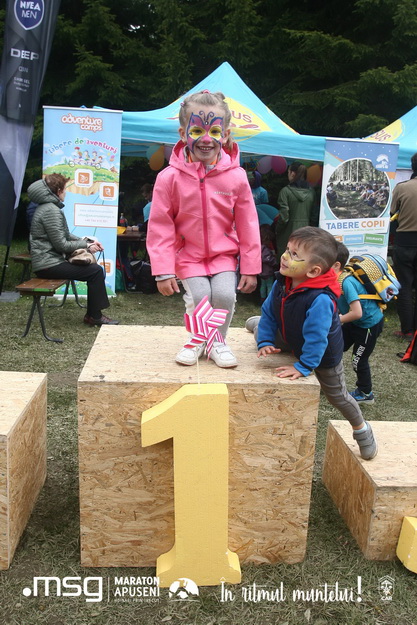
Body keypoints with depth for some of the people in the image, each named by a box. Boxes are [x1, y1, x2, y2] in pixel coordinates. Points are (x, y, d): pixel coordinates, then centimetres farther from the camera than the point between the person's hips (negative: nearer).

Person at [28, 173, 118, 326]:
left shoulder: (49, 207, 16)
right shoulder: (51, 210, -17)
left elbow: (66, 236, 20)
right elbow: (61, 244, -20)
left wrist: (87, 241, 7)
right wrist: (86, 245, -8)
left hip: (47, 260, 11)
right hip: (48, 264, -11)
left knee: (94, 268, 14)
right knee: (96, 271, -14)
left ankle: (94, 314, 13)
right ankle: (94, 316, -5)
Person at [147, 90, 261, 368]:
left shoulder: (236, 176, -9)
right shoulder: (170, 178, -13)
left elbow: (248, 225, -2)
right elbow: (160, 227, -9)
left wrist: (250, 269, -1)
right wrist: (163, 271, -11)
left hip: (224, 254, 1)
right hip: (188, 255, -1)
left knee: (224, 295, -16)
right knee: (199, 297, -17)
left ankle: (218, 340, 14)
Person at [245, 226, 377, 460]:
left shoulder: (320, 299, -43)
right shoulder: (282, 283, -20)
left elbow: (316, 338, -39)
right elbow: (269, 313, -8)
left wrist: (303, 367, -34)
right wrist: (265, 342, -16)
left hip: (324, 354, -6)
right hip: (292, 340, 6)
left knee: (337, 395, 12)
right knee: (260, 332, 16)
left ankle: (361, 429, 38)